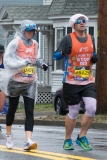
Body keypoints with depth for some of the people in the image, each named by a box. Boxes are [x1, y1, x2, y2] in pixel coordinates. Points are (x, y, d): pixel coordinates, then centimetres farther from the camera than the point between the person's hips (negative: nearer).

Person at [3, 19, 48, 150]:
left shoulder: (35, 44, 8)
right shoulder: (15, 43, -10)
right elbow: (8, 60, -18)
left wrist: (41, 64, 3)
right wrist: (24, 62, -29)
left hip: (30, 82, 4)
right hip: (16, 81, -4)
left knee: (29, 111, -9)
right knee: (12, 109, 11)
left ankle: (28, 140, -18)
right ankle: (8, 134, 35)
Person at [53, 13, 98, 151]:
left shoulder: (91, 39, 10)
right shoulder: (68, 39, -6)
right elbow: (56, 56, -9)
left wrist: (95, 59, -2)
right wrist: (63, 53, -31)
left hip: (88, 81, 4)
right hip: (71, 82, -4)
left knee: (91, 109, -9)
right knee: (73, 112, 2)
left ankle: (82, 137, 8)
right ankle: (68, 140, 19)